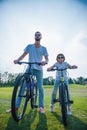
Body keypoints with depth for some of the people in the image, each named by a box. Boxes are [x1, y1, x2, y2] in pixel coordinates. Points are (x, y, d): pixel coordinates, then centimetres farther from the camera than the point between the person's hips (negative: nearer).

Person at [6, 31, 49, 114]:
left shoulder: (43, 48, 5)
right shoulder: (29, 46, 8)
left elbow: (47, 58, -3)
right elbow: (23, 55, 3)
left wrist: (45, 61, -27)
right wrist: (17, 60, -17)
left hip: (39, 69, 0)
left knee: (40, 87, 0)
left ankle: (41, 107, 11)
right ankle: (16, 106, 5)